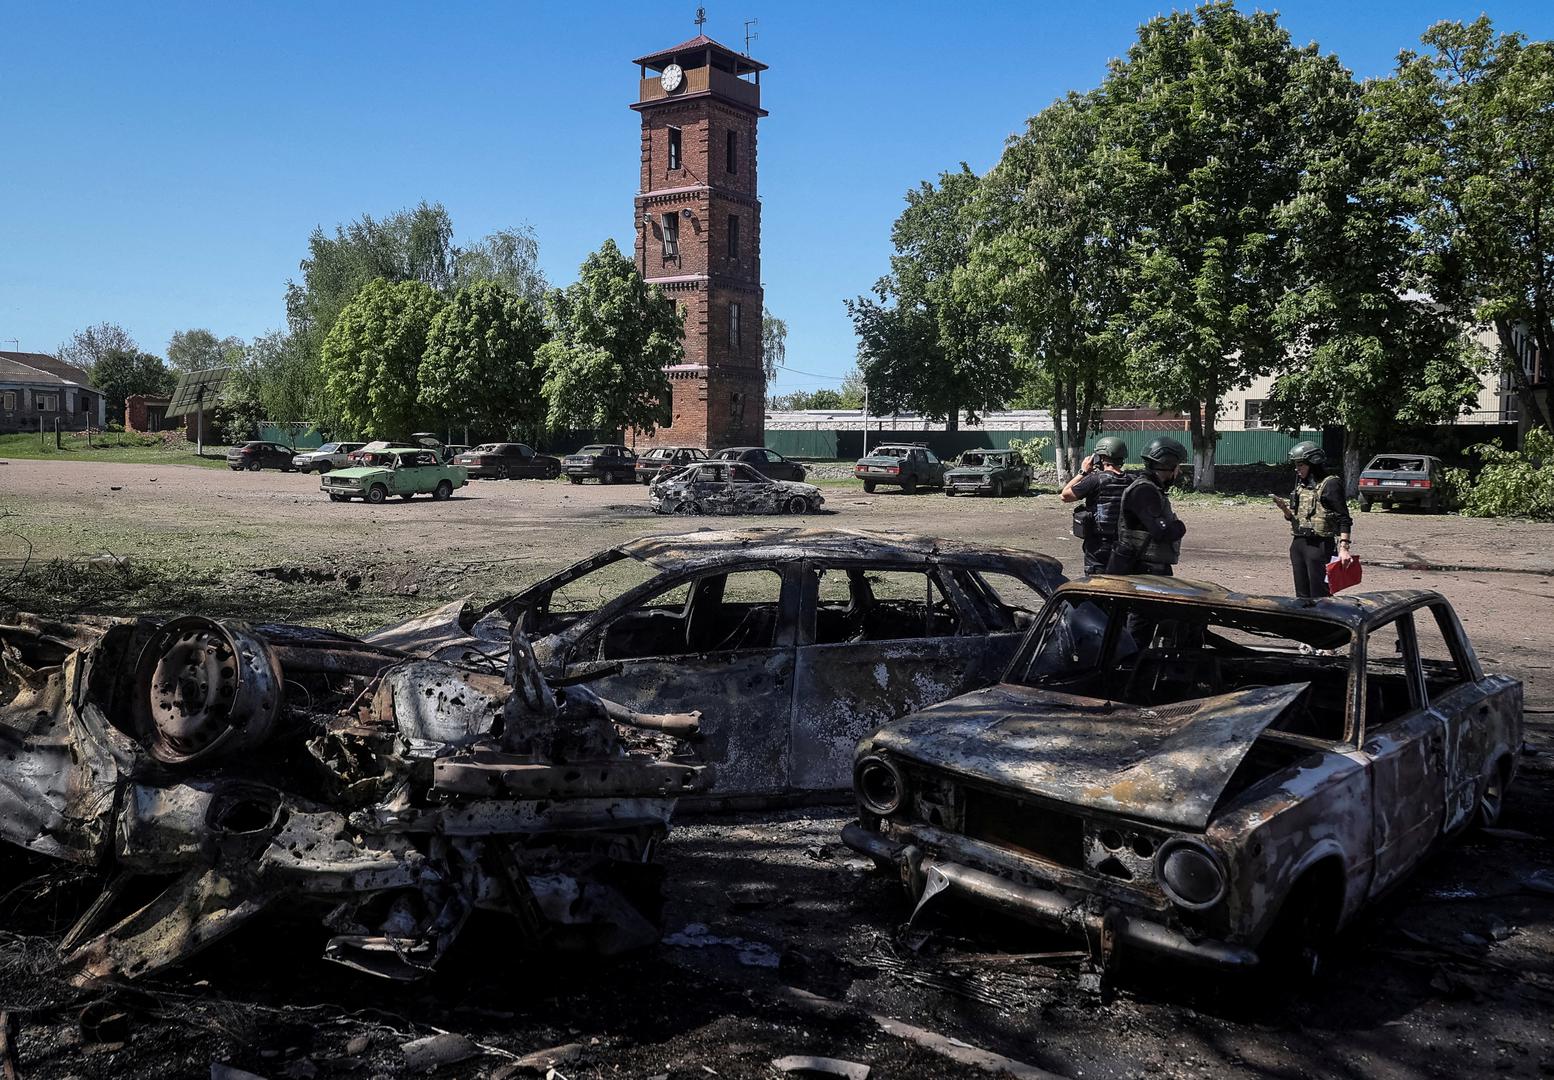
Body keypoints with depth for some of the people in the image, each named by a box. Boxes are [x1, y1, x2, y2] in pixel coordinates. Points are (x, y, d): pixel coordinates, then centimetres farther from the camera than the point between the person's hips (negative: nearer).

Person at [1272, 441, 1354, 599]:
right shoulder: (1301, 486, 14)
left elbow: (1344, 520, -13)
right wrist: (1284, 508, -2)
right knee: (1302, 596, 11)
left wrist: (1344, 548, -22)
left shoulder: (1330, 484, -8)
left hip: (1320, 546, -8)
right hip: (1298, 544, 8)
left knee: (1319, 597, -7)